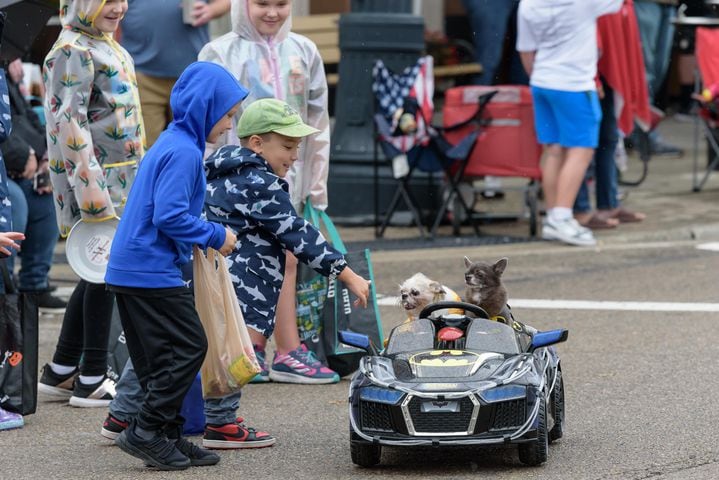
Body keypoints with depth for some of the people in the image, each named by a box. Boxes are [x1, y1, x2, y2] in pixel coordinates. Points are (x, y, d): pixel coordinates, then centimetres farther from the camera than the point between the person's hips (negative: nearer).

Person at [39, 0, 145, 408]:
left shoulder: (107, 46, 16)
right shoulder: (73, 51, -14)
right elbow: (70, 121, -20)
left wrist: (140, 173, 24)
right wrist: (92, 189, -24)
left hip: (121, 179, 10)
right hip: (96, 176, -10)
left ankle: (60, 373, 19)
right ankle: (92, 381, 2)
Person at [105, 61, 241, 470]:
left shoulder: (171, 143, 17)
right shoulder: (184, 152, -15)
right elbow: (169, 216, -23)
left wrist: (211, 234, 14)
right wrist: (216, 236, -12)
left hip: (130, 268, 10)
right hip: (152, 271, -10)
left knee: (158, 358, 12)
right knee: (189, 346, -6)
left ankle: (168, 436, 16)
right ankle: (147, 431, -5)